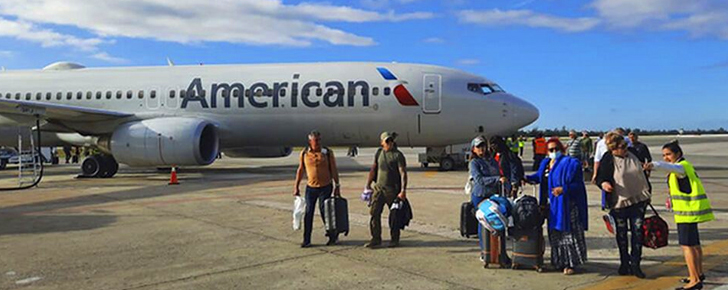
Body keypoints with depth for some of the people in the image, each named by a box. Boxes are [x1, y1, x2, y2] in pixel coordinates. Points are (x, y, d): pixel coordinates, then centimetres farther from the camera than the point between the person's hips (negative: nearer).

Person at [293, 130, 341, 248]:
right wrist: (296, 187, 7)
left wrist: (337, 186, -2)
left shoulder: (328, 153, -6)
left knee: (324, 211, -1)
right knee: (308, 213, 1)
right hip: (310, 187, 2)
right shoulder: (304, 153, -1)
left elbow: (334, 170, -1)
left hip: (325, 187, -2)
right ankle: (306, 240, 8)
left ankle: (333, 235, 21)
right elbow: (300, 170, 7)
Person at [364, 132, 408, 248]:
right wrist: (368, 185, 13)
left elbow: (403, 173, -12)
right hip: (379, 187, 4)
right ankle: (376, 239, 7)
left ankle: (395, 239, 18)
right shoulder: (379, 153, 10)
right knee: (374, 213, -2)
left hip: (392, 189, -4)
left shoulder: (398, 155, -6)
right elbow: (373, 170, 17)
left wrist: (403, 190, -21)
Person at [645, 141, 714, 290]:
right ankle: (699, 273, 37)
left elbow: (671, 167, -39)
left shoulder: (683, 166, -16)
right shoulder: (684, 166, 17)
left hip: (689, 211, -11)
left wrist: (655, 164, -57)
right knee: (694, 243, 22)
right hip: (691, 210, 11)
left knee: (686, 244, -10)